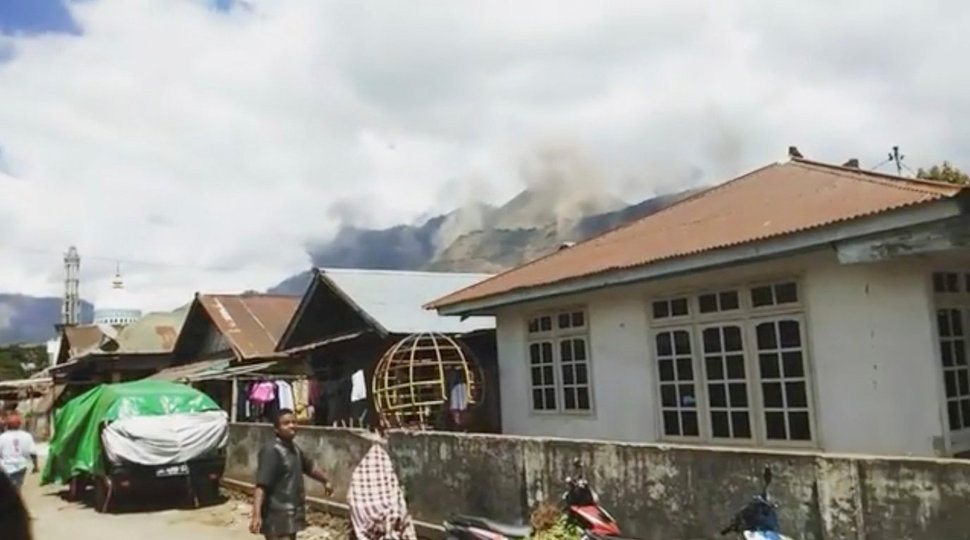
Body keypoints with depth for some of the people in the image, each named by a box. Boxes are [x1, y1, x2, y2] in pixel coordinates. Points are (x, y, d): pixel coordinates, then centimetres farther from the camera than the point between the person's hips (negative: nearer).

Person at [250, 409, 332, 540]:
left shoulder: (294, 449, 10)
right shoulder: (272, 451, -19)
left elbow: (309, 466, 29)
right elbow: (261, 486, -26)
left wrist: (325, 481, 43)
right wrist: (256, 515, -35)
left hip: (291, 514, 9)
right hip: (277, 516, -9)